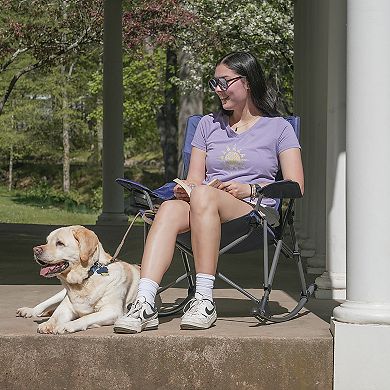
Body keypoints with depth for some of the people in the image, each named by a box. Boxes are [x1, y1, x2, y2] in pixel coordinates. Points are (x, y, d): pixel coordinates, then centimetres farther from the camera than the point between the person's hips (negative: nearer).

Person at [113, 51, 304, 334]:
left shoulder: (278, 128, 13)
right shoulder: (209, 125, 24)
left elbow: (295, 186, 4)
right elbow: (194, 180, 19)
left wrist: (250, 189, -10)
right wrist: (183, 189, -5)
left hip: (255, 211, -3)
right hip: (207, 209, 3)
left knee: (204, 196, -37)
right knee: (170, 208, -33)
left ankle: (204, 301, -41)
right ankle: (145, 305, -48)